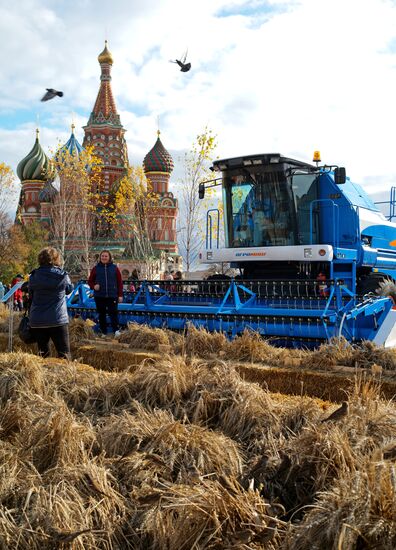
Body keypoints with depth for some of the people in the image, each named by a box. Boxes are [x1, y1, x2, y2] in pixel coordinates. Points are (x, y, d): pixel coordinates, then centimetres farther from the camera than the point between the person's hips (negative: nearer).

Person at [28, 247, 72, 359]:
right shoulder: (62, 276, -6)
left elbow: (30, 295, 7)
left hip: (37, 321, 3)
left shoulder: (33, 276, -1)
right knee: (64, 353, 2)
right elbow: (69, 289, 12)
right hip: (58, 319, -3)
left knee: (42, 352, 14)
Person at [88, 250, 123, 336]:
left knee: (113, 313, -7)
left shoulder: (114, 268, 5)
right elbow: (90, 281, 12)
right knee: (101, 314, 7)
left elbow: (119, 282, 5)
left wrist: (120, 295, 1)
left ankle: (116, 330, -4)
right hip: (99, 296, 1)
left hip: (112, 296, -1)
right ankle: (103, 332, 15)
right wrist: (94, 286, -11)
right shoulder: (96, 268, 5)